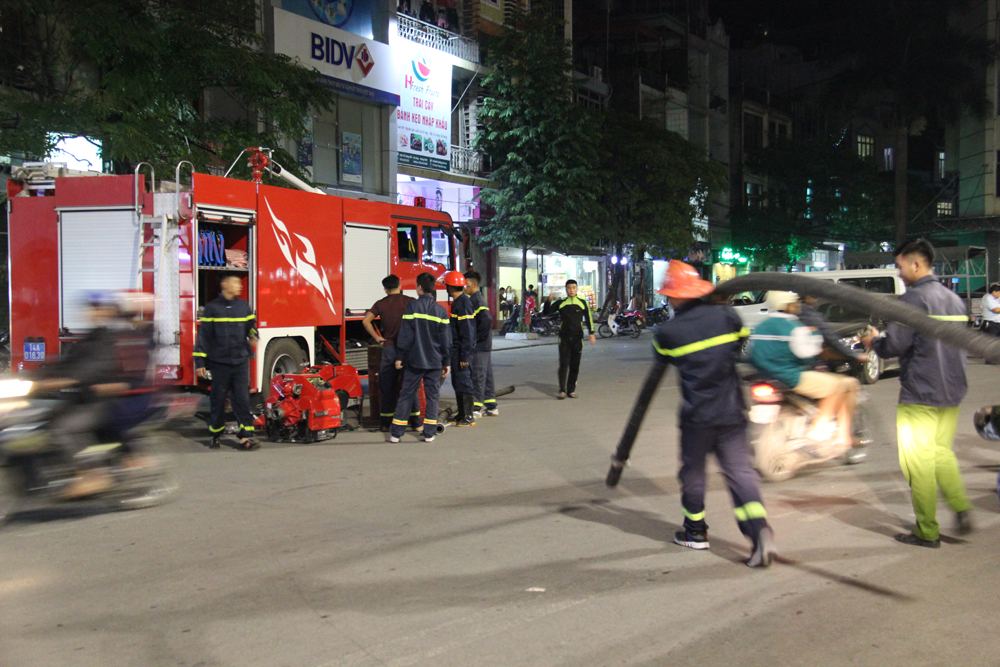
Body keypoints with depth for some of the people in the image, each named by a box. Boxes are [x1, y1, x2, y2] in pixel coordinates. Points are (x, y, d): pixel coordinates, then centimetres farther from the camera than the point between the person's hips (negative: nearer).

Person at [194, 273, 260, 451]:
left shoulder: (243, 306, 10)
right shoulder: (212, 308, -1)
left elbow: (251, 324, 19)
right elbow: (203, 335, -1)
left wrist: (253, 336, -6)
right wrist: (200, 362, -5)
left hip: (240, 362, 2)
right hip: (219, 363, -2)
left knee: (242, 400, -4)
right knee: (217, 401, 7)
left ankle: (246, 438, -4)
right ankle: (216, 436, 23)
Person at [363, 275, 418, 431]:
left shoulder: (381, 304, 2)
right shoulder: (410, 302, 0)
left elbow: (366, 320, -7)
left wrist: (377, 337, 1)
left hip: (389, 347, 0)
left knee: (387, 387, 8)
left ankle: (386, 422, 9)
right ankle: (415, 421, 10)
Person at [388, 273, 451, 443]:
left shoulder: (412, 306, -6)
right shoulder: (441, 311, 2)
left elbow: (405, 335, -7)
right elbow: (446, 340, 5)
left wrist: (400, 357, 0)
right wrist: (446, 362, 12)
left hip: (414, 360, -1)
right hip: (434, 362, 2)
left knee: (406, 395, 4)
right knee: (432, 396, 8)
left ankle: (395, 433, 6)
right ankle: (429, 433, 7)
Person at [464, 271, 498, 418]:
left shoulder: (476, 300, -15)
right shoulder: (477, 298, 15)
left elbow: (487, 319, -27)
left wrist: (477, 338, -18)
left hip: (479, 346, -10)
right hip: (485, 345, 10)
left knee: (478, 375, -5)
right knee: (486, 375, 13)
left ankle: (476, 408, 0)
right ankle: (491, 407, 19)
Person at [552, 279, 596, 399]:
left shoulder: (582, 303, 8)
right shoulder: (560, 303, 6)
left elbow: (589, 318, 11)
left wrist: (591, 334, 4)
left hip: (577, 338, 1)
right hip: (564, 338, -1)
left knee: (575, 366, 3)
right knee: (563, 364, -9)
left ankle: (571, 390, 10)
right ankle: (562, 390, -9)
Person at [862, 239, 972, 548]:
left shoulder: (914, 298, -14)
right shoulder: (954, 299, 11)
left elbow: (895, 345, -19)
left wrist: (874, 341, 3)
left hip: (920, 394, -8)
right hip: (952, 392, 8)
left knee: (919, 462, 0)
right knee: (942, 452, 20)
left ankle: (927, 532, 5)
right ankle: (961, 508, 6)